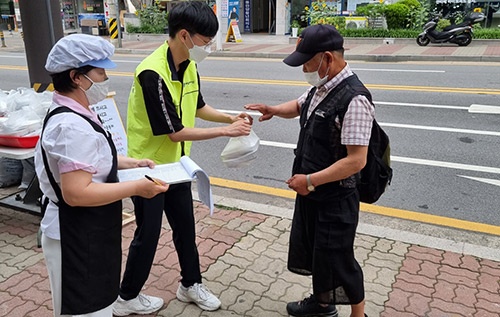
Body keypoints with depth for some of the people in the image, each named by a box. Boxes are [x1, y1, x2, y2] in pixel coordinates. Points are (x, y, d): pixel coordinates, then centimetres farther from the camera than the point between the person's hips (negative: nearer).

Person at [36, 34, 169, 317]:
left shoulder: (70, 114, 6)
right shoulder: (74, 126, -28)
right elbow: (76, 193, -31)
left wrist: (131, 163, 8)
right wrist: (136, 187, -25)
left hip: (85, 233, 10)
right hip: (76, 238, -10)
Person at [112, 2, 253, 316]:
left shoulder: (189, 66, -1)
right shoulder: (153, 73, -28)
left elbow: (198, 107, 14)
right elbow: (175, 132, -25)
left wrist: (231, 118, -1)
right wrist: (226, 131, -20)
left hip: (177, 164, 8)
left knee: (185, 226, 17)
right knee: (148, 234, 7)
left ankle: (191, 285, 38)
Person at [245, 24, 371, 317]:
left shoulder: (354, 99, -26)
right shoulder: (320, 88, 2)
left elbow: (356, 160, -28)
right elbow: (299, 106, 23)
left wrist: (310, 180, -23)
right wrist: (273, 110, 3)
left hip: (335, 199, -9)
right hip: (311, 193, 9)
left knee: (337, 261, 8)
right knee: (313, 250, 24)